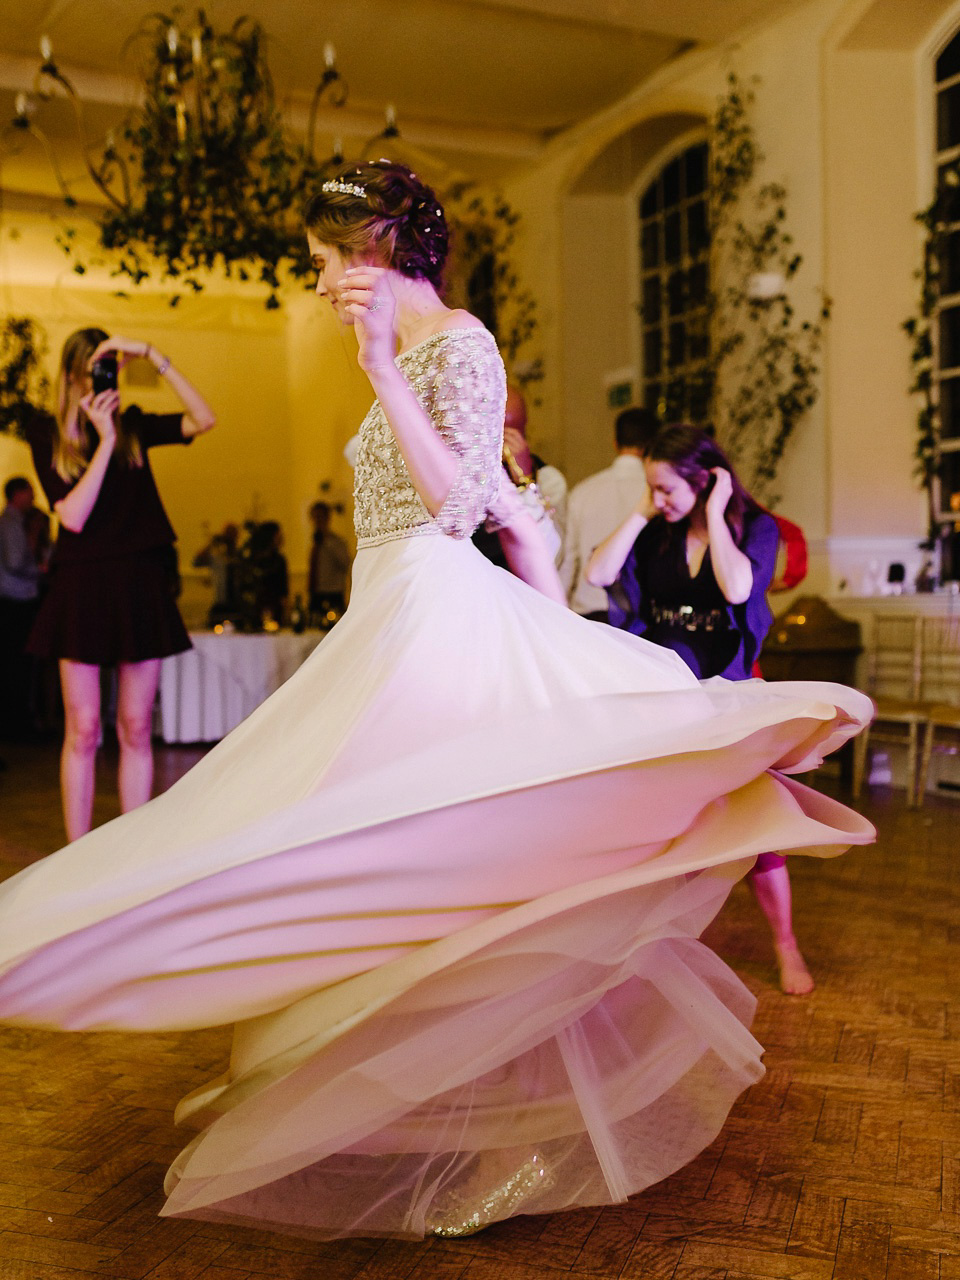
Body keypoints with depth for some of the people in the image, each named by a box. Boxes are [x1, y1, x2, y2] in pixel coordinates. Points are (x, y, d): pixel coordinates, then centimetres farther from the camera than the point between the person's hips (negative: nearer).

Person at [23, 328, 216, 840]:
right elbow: (72, 516, -9)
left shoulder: (133, 426, 8)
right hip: (81, 585, -2)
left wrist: (152, 355, -10)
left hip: (141, 586, 2)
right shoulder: (48, 434, 3)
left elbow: (203, 419, -6)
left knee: (135, 729, 4)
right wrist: (104, 440, -13)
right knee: (82, 730, -1)